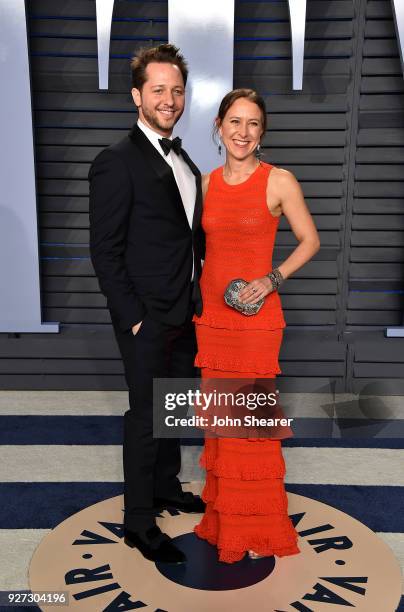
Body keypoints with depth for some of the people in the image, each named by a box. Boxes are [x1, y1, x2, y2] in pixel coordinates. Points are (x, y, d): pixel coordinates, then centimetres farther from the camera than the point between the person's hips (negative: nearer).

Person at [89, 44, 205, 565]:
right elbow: (104, 251, -15)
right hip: (146, 318, -7)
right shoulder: (117, 163, -14)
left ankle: (166, 487, 40)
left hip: (184, 313, 8)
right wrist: (133, 317, -15)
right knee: (145, 415, 4)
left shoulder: (183, 161, 12)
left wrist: (197, 296, 9)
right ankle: (138, 523, 22)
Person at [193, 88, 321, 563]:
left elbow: (310, 241, 1)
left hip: (255, 315, -4)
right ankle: (222, 514, 32)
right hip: (210, 314, 5)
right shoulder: (206, 182, 9)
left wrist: (273, 278, -14)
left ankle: (257, 527, 23)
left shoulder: (279, 181, -4)